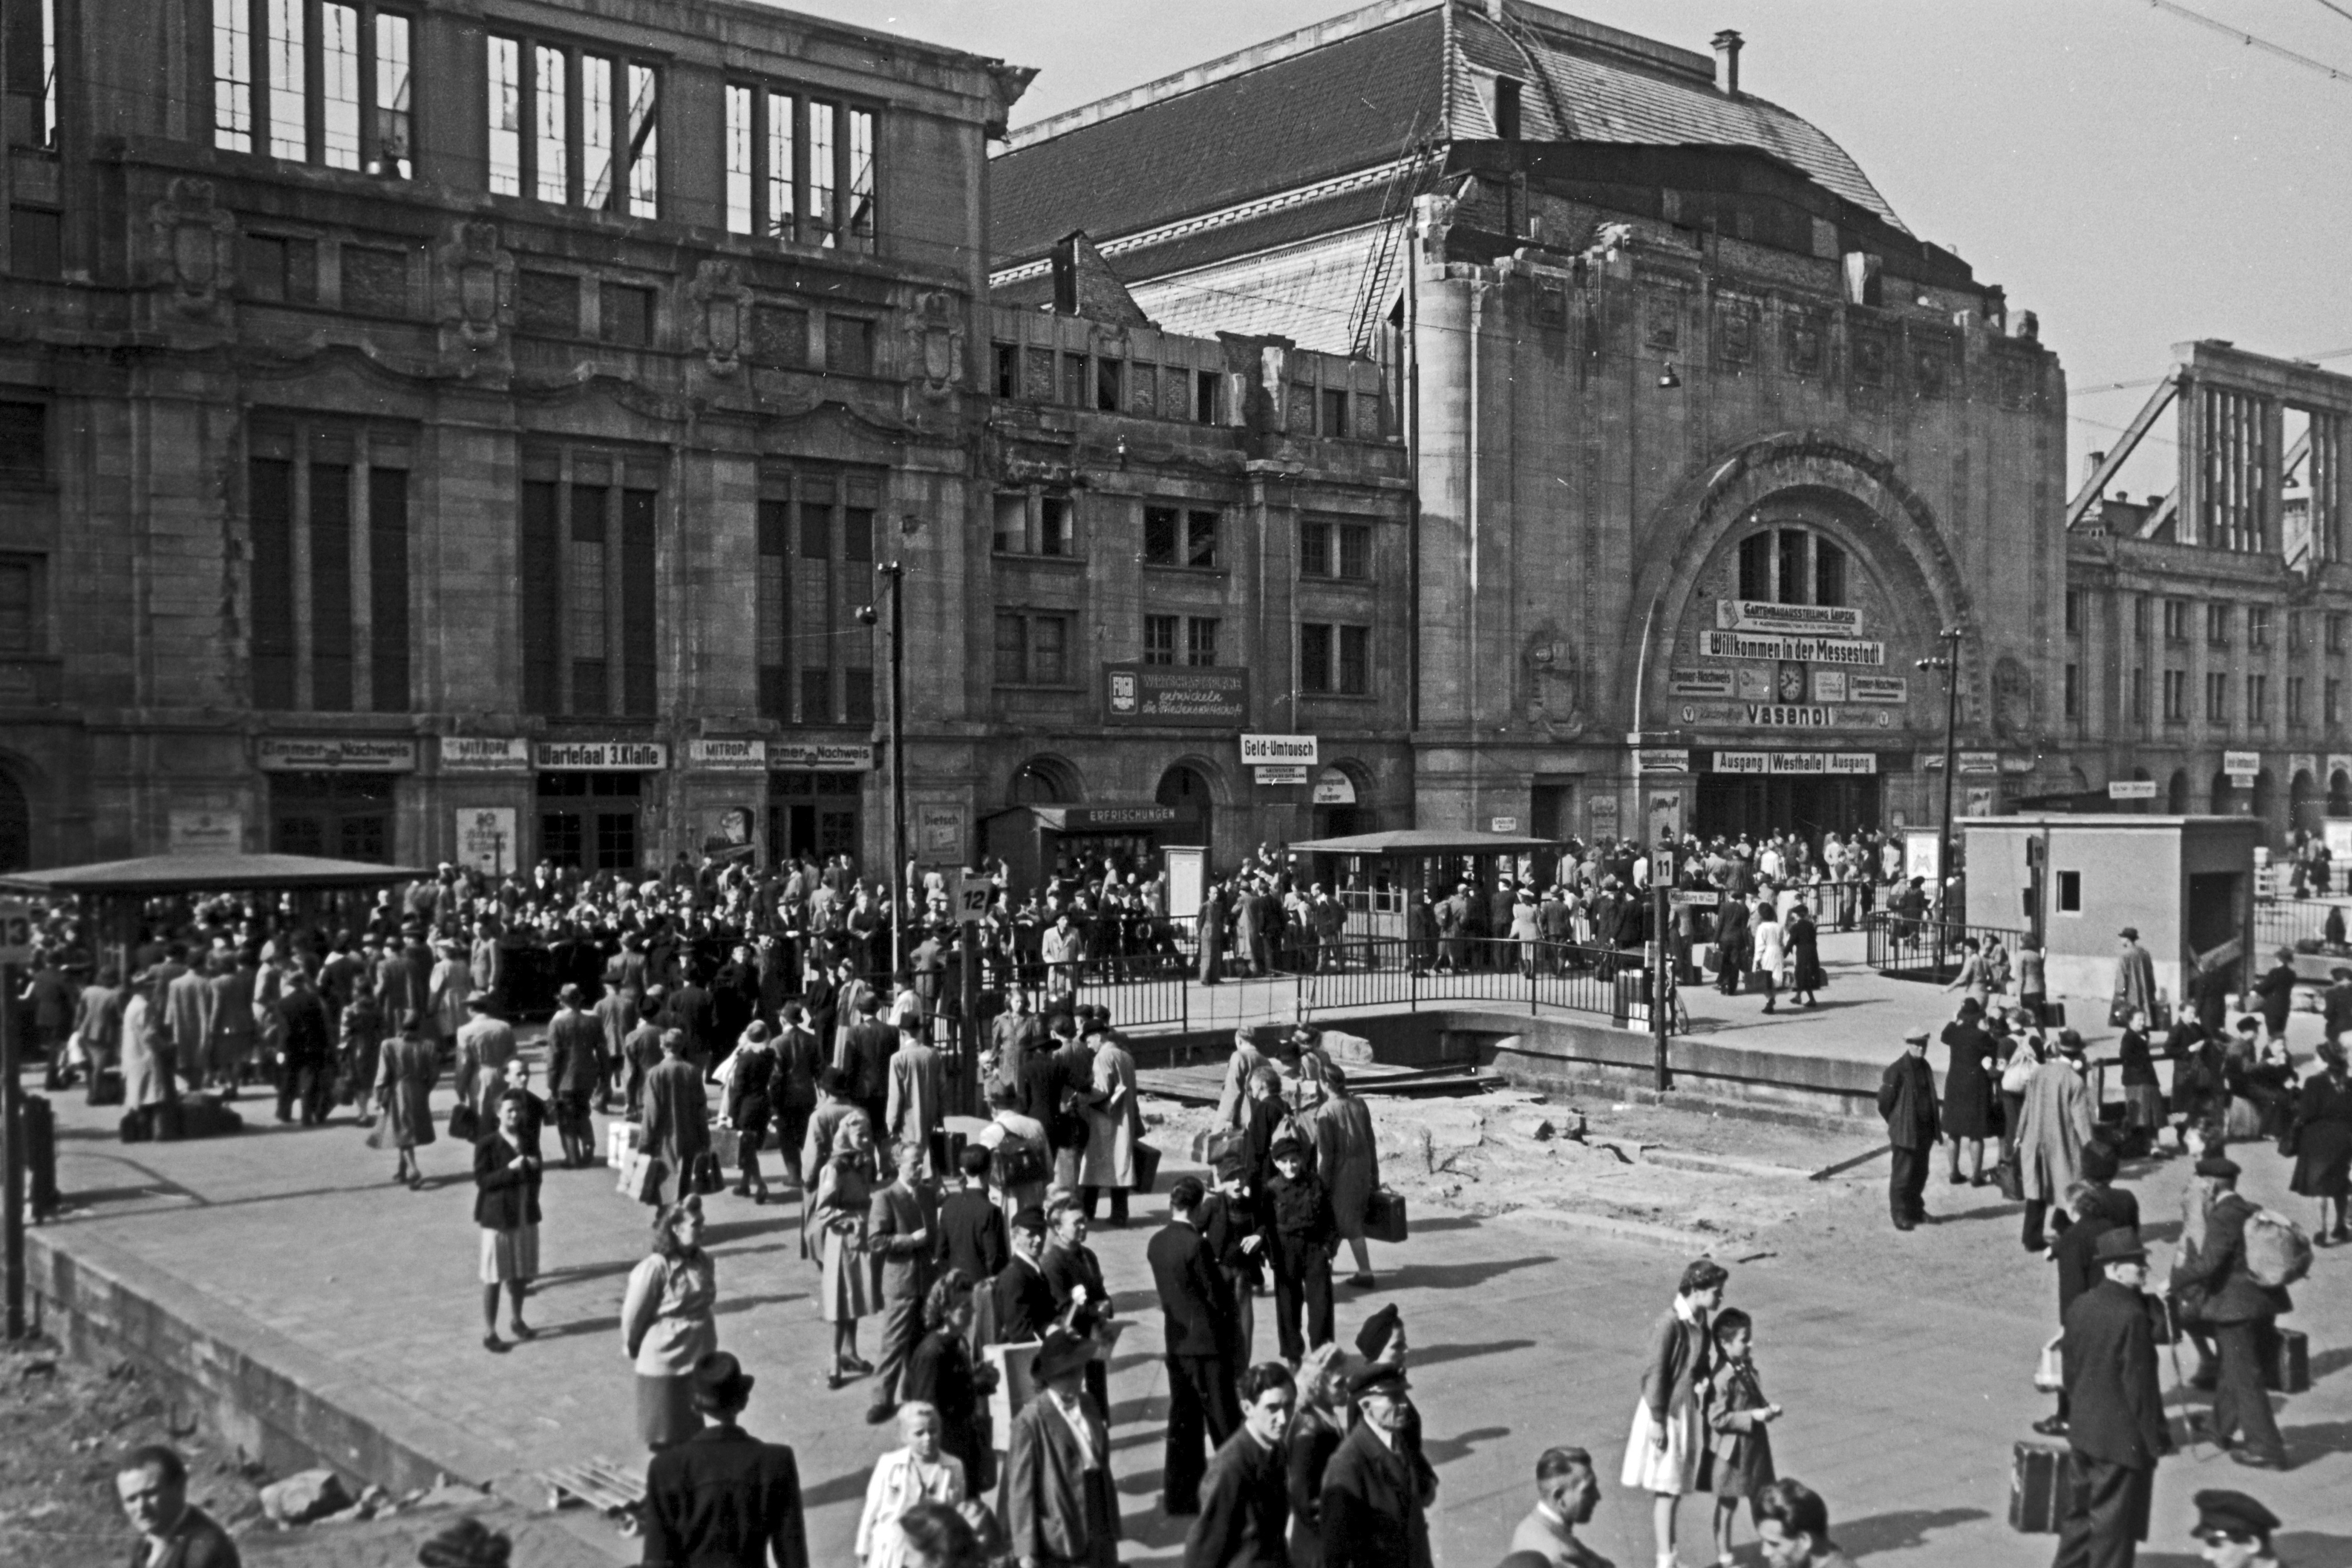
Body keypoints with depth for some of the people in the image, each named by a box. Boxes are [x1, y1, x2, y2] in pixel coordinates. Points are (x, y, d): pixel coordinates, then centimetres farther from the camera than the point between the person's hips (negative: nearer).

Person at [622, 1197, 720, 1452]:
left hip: (700, 1362, 6)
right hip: (665, 1365, -6)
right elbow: (633, 1316, -11)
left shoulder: (704, 1262, 0)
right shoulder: (655, 1268, -20)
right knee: (665, 1441, 6)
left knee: (694, 1436, 15)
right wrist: (633, 1350, 4)